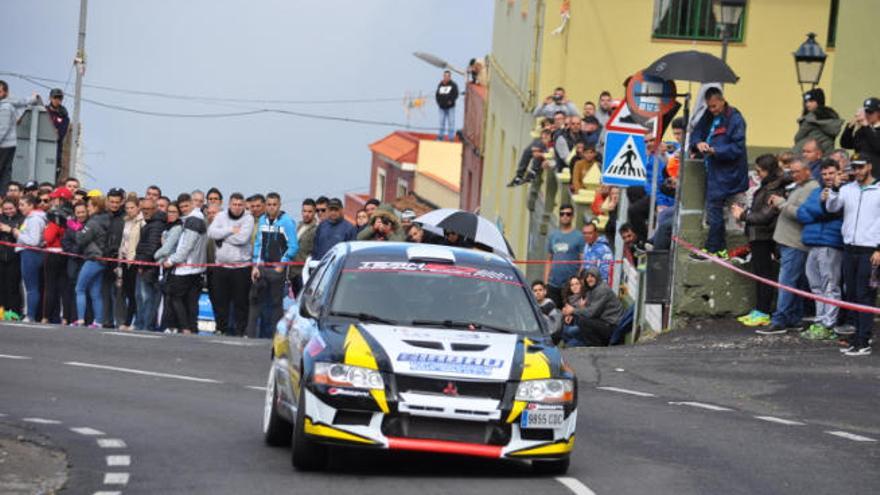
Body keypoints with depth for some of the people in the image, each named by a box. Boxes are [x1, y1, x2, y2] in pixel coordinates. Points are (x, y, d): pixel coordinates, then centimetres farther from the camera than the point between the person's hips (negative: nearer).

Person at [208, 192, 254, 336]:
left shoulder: (248, 219, -2)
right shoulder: (221, 216, 8)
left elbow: (242, 238, -16)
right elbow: (211, 232, -7)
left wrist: (222, 236, -8)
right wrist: (231, 230, -11)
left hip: (241, 266, -3)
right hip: (221, 265, 3)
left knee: (241, 301, 0)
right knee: (220, 299, 6)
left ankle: (240, 330, 8)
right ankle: (221, 328, 17)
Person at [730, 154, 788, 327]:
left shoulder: (774, 190, -17)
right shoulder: (767, 187, 13)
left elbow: (765, 216, -20)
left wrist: (743, 216, -12)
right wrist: (744, 212, 8)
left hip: (764, 237, -10)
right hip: (759, 236, 10)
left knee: (764, 273, -4)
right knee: (759, 273, 14)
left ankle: (763, 313, 0)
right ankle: (759, 311, 21)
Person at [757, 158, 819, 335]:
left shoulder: (811, 188, -12)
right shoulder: (798, 187, 22)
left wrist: (781, 203, -13)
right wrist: (779, 204, 7)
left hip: (795, 243, -11)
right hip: (788, 241, 11)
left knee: (786, 282, -11)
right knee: (793, 283, 13)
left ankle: (779, 321, -12)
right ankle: (794, 320, 18)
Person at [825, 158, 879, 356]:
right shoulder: (848, 189, 10)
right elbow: (831, 208, 1)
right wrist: (835, 189, -15)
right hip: (849, 248, 5)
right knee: (851, 294, 9)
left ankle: (863, 342, -8)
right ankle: (860, 334, 19)